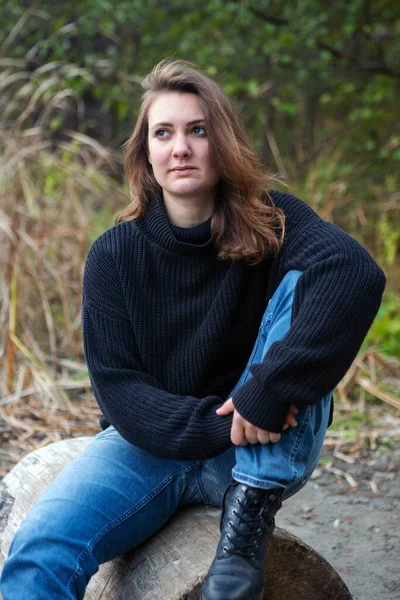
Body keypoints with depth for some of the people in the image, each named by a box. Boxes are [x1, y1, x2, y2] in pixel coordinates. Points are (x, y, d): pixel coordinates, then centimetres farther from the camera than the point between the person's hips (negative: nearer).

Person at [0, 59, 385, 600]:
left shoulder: (271, 224, -9)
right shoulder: (114, 255, -4)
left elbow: (357, 272, -31)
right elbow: (117, 388, -8)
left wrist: (271, 389, -40)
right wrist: (221, 423, -24)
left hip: (263, 453, 0)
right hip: (152, 446, 0)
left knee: (301, 284, -25)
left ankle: (250, 513, -24)